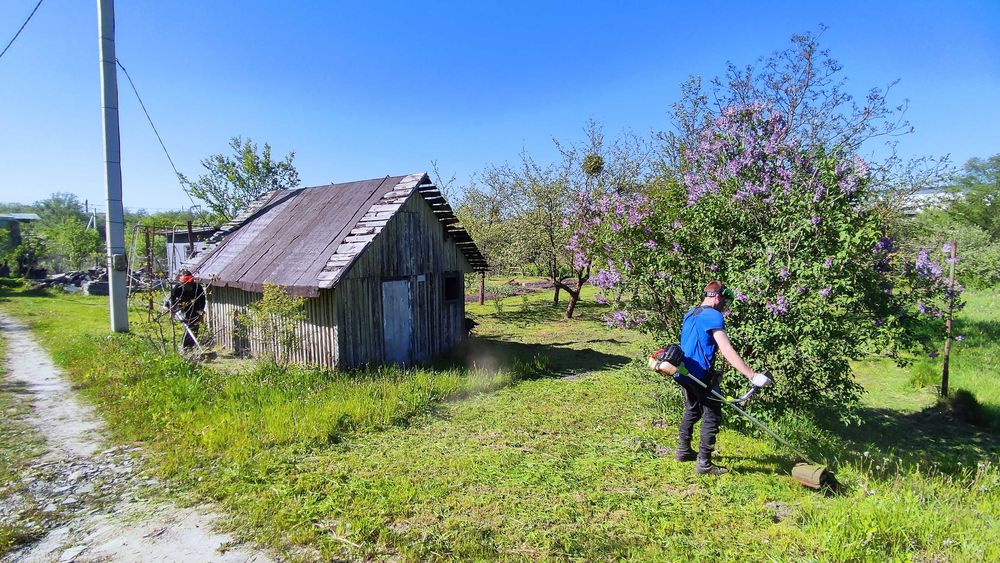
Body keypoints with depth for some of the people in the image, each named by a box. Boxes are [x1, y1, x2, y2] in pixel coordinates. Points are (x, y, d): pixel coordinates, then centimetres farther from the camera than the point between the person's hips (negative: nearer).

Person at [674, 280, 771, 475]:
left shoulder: (691, 313, 13)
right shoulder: (713, 315, -15)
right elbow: (727, 350, -24)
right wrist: (752, 375, -26)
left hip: (685, 373, 9)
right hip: (701, 375, -9)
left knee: (692, 411, 22)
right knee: (712, 417, 2)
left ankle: (683, 451, 30)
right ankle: (704, 463, 4)